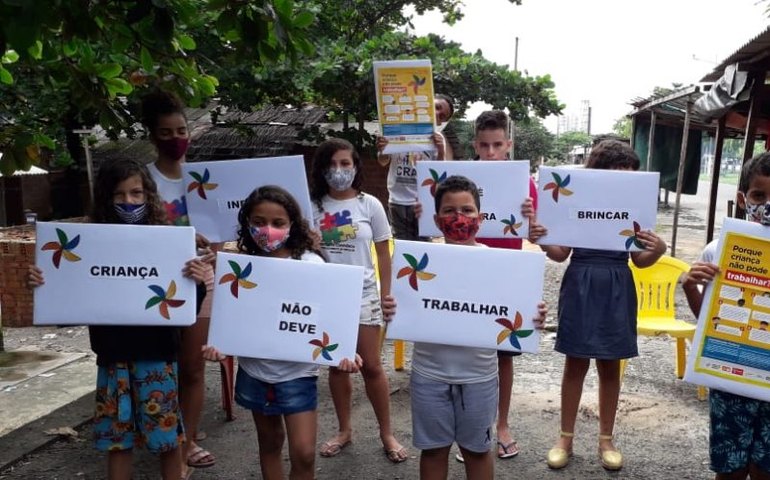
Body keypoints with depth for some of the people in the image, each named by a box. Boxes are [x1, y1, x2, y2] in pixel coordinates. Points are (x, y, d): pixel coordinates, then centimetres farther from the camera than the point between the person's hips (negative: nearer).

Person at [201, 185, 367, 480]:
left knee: (304, 454, -1)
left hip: (297, 371, -3)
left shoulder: (310, 263, -12)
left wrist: (344, 353, -26)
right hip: (254, 370, 3)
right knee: (269, 443, 20)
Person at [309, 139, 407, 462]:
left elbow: (383, 252, 2)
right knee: (337, 365, 12)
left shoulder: (369, 204, -2)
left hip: (363, 294, -1)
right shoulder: (313, 205, -1)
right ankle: (344, 430, 29)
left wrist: (386, 293, -1)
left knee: (371, 366, 4)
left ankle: (386, 434, 19)